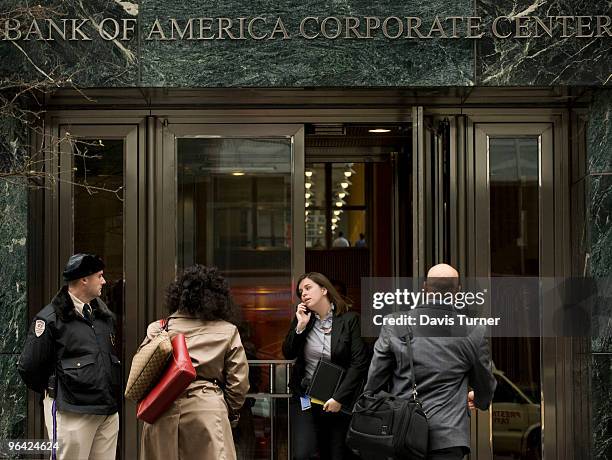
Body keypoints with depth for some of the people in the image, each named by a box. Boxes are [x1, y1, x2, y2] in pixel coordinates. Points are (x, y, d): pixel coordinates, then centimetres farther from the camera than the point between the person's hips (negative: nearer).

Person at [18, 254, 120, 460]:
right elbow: (28, 367, -5)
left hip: (108, 411, 7)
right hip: (72, 412, -6)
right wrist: (53, 392, 5)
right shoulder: (50, 319, -8)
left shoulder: (105, 315, 14)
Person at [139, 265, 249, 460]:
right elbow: (239, 382, 4)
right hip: (209, 411, -2)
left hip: (165, 410, 2)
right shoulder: (228, 331, 2)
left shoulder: (158, 329, 3)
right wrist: (231, 412, 18)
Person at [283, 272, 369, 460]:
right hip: (305, 398, 2)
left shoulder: (350, 319, -5)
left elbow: (359, 363, -8)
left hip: (338, 401, -2)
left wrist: (339, 398, -12)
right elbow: (288, 354, 4)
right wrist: (300, 326, -9)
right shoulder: (302, 318, 7)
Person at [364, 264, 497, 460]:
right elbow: (485, 384, 11)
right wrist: (479, 399, 34)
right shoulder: (473, 332, -4)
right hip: (448, 436, -1)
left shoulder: (394, 326, -3)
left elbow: (375, 380, 2)